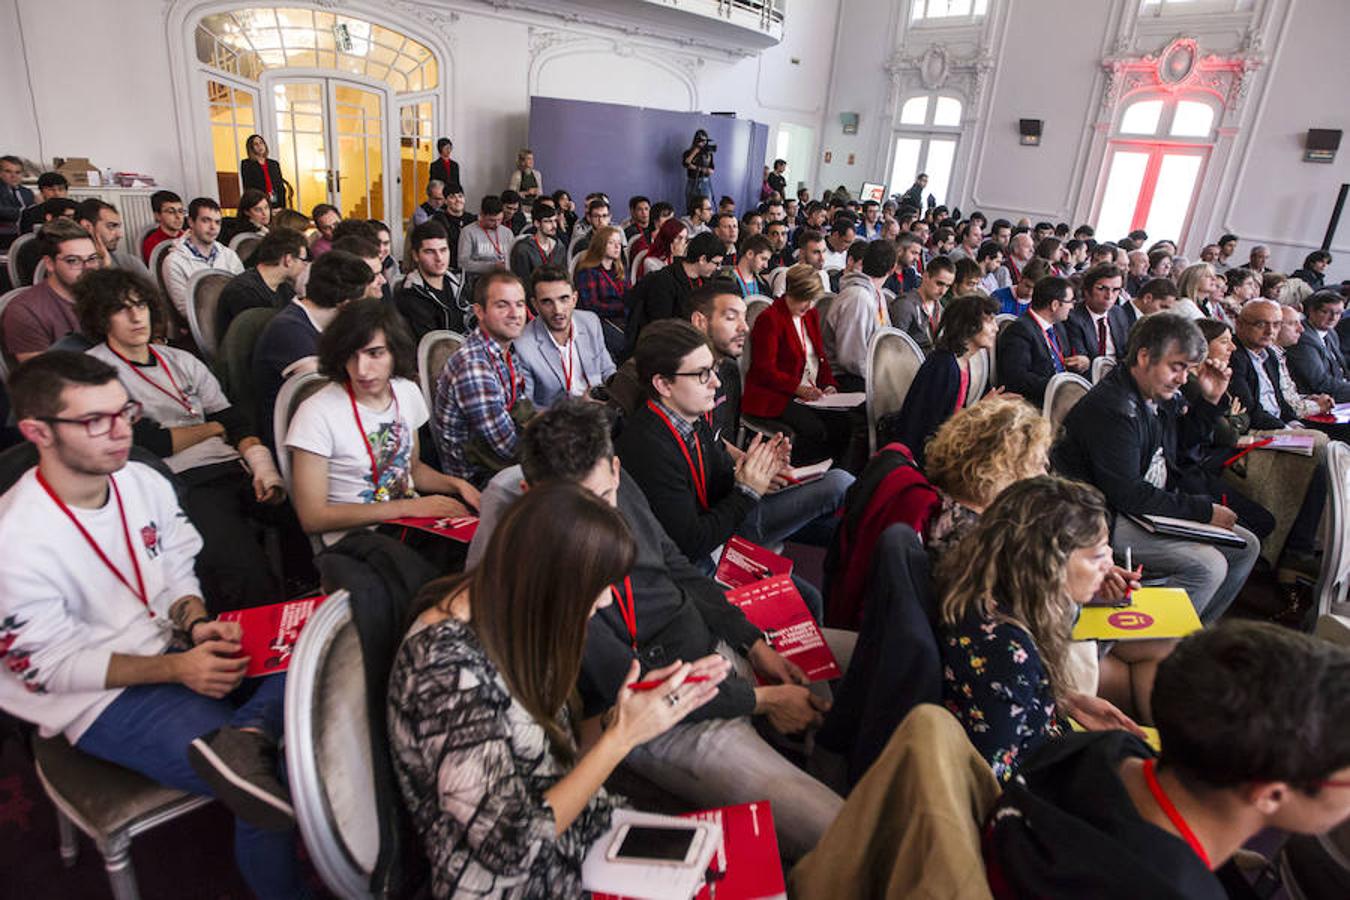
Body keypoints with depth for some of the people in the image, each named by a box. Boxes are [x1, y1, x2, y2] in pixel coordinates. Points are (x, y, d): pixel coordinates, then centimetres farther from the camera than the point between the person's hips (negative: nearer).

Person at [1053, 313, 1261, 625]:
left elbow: (1180, 444, 27)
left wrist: (1210, 400, 11)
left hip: (1158, 507, 11)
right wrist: (1204, 510, -19)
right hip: (1110, 520, -11)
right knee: (1209, 565, -22)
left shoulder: (1161, 395, 8)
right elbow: (1127, 494, -26)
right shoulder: (1110, 408, -24)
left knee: (1246, 546, 11)